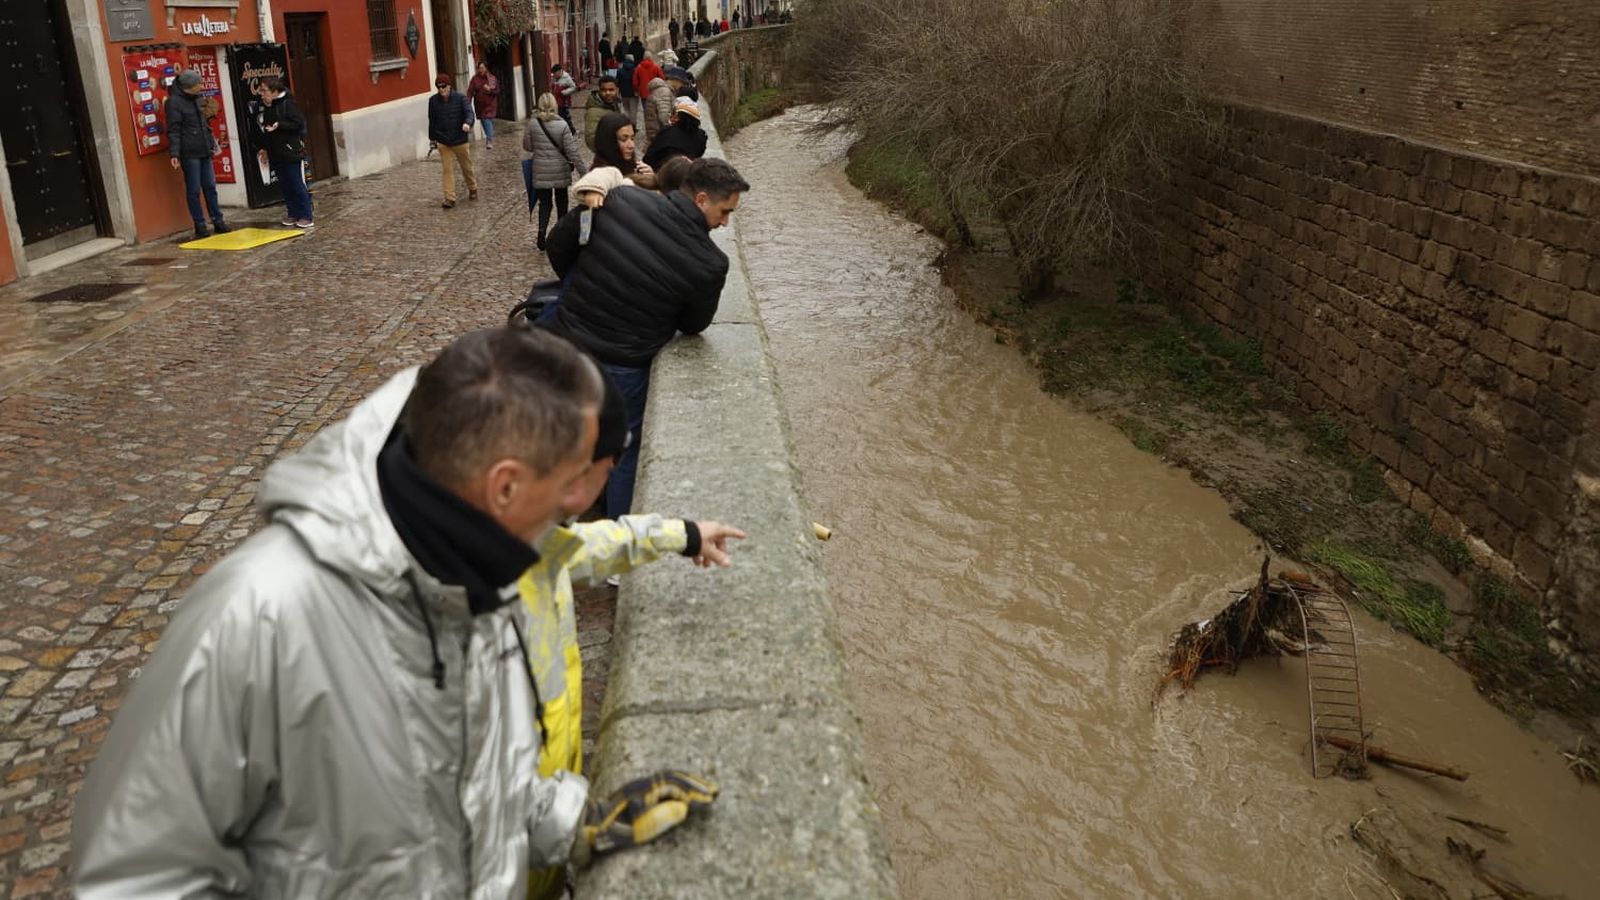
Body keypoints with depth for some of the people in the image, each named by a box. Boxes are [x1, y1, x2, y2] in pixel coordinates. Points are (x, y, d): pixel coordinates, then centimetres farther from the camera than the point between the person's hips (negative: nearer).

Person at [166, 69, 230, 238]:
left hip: (204, 151, 7)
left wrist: (212, 143, 23)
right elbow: (173, 131, -14)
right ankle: (199, 225, 5)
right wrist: (174, 154, -21)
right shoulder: (174, 102, -10)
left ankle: (218, 221, 16)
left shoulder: (195, 98, 13)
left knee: (210, 187, 10)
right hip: (189, 153, -7)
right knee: (194, 190, 0)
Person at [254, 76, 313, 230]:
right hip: (276, 155, 8)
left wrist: (279, 126, -23)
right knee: (285, 186, 9)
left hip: (292, 153, -8)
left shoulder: (288, 104, -9)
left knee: (298, 185, -5)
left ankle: (306, 217, -1)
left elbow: (299, 123, -16)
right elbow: (266, 131, 21)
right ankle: (293, 214, 17)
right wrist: (265, 148, 16)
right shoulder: (267, 108, 14)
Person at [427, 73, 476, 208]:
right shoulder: (433, 100, 0)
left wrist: (467, 123, -40)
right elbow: (432, 120, 10)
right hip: (443, 142, 1)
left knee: (467, 167, 13)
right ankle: (450, 198, -2)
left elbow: (469, 112, -18)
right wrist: (432, 137, 15)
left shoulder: (460, 97, -7)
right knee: (447, 169, -3)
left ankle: (472, 189, 38)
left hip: (460, 140, -1)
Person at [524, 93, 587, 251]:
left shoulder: (532, 124, -7)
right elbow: (572, 151, -13)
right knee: (561, 202, 15)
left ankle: (541, 237, 2)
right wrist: (583, 170, -8)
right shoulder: (562, 125, -11)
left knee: (545, 203, 10)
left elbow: (527, 147, 3)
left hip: (540, 172, 1)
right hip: (560, 171, -1)